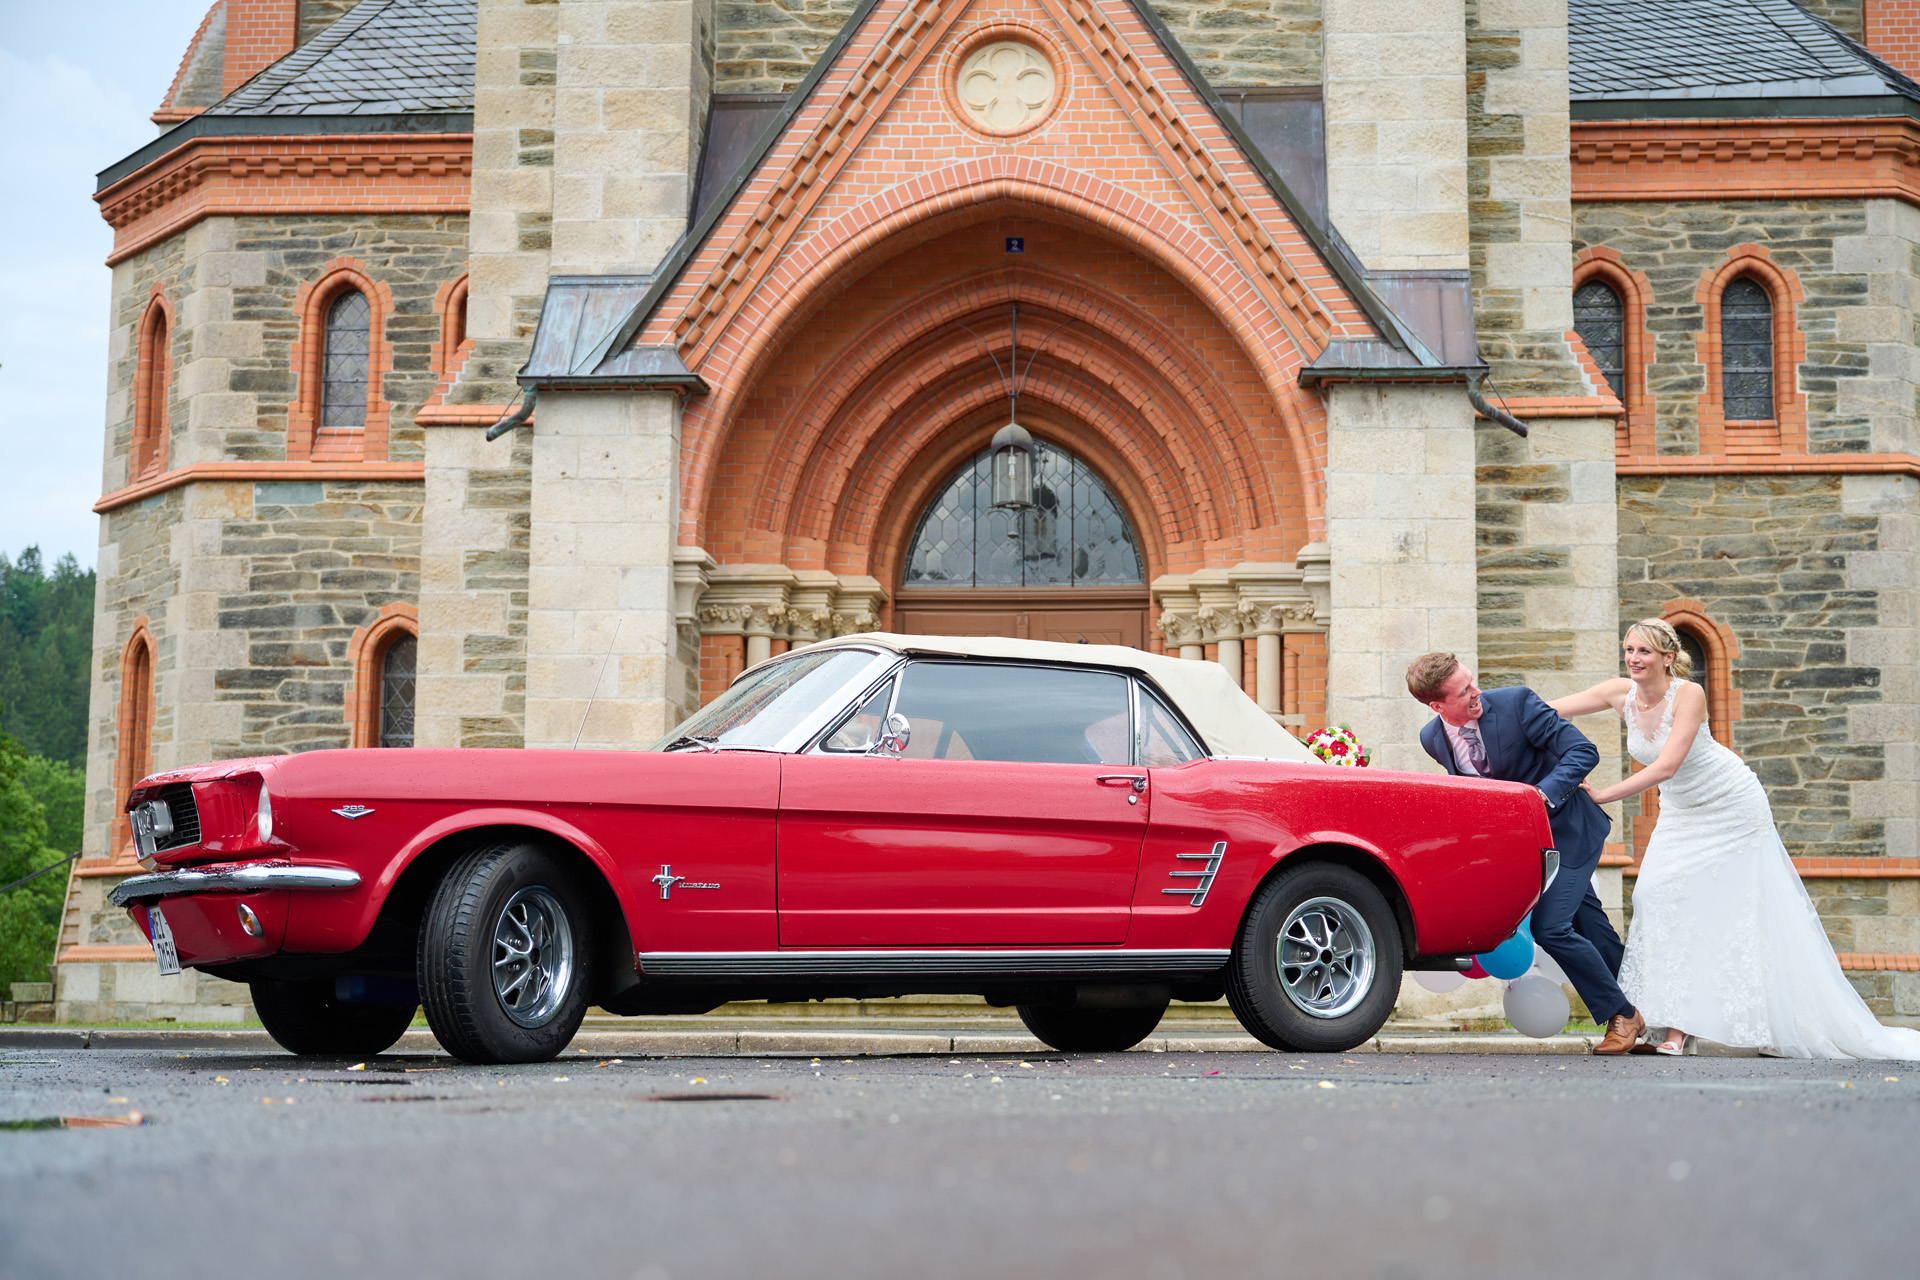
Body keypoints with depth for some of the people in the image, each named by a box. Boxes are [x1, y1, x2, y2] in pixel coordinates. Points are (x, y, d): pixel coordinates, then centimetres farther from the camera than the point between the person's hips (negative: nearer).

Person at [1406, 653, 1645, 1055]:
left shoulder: (1516, 703, -23)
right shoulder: (1433, 739, -7)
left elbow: (1583, 751, -21)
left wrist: (1542, 795, -32)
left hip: (1566, 828, -5)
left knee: (1550, 927, -16)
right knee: (1591, 929, 14)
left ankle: (1621, 1014, 1)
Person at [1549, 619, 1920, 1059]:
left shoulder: (1688, 694, -27)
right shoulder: (1621, 694, -11)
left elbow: (1666, 766, -34)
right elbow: (1548, 709, -13)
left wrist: (1601, 796, -36)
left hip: (1732, 808, -5)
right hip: (1680, 813, 5)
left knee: (1743, 909, -3)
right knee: (1662, 894, -10)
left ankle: (1771, 1025, 11)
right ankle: (1676, 1027, -9)